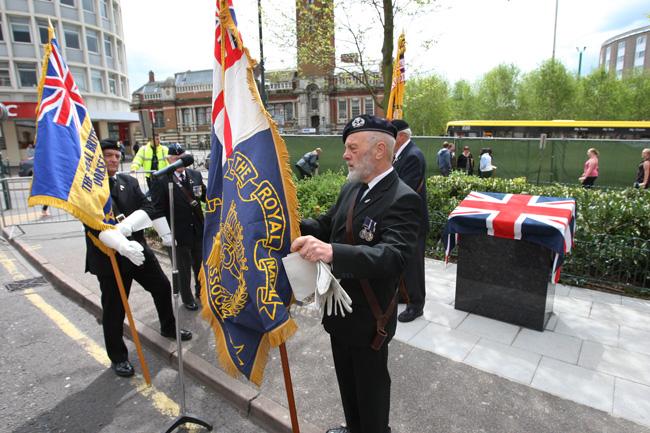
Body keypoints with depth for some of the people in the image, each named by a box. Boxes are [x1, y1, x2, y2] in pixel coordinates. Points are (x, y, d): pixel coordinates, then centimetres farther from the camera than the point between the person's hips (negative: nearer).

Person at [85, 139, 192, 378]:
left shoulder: (129, 181, 5)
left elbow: (147, 207, -5)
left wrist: (125, 226, -23)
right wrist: (124, 246, -35)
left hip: (138, 248, 6)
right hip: (108, 256, -5)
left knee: (162, 287, 16)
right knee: (114, 309, 6)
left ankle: (168, 328, 42)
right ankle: (118, 357, 28)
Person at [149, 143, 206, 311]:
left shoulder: (195, 175, 1)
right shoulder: (160, 181, -11)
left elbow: (206, 196, 4)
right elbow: (158, 210, -11)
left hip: (198, 231, 4)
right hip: (179, 234, -4)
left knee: (200, 265, 19)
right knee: (184, 270, 14)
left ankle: (200, 292, 43)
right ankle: (187, 298, 35)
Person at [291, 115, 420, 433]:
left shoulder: (402, 199, -23)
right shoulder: (351, 187, 3)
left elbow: (393, 256, -36)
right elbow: (327, 226, 9)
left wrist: (331, 252, -50)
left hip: (369, 317, -8)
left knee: (371, 385, 17)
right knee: (346, 380, 28)